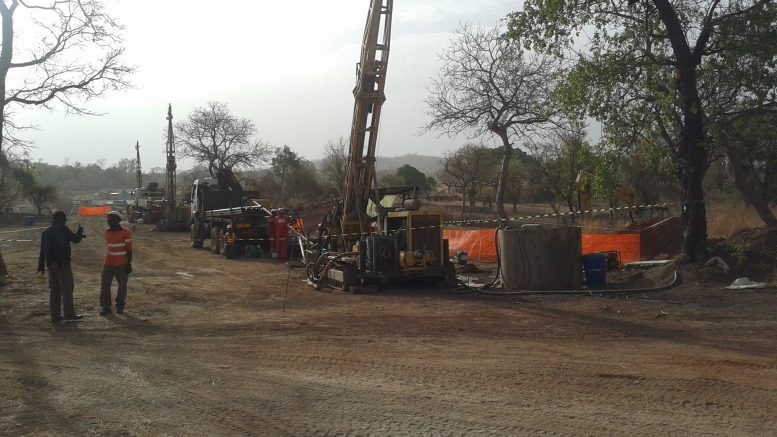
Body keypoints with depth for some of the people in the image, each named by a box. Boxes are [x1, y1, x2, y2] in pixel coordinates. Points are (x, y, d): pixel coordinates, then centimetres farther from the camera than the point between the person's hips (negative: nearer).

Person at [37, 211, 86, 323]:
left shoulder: (46, 232, 13)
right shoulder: (63, 229, -8)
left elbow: (42, 251, 13)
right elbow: (75, 240, -3)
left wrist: (41, 266, 15)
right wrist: (80, 233, 18)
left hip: (51, 263, 7)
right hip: (63, 263, -7)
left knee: (54, 289, 10)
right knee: (67, 288, -1)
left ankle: (55, 315, 11)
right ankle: (69, 314, -2)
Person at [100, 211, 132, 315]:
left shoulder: (126, 232, -8)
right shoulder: (107, 232, 9)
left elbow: (129, 250, -6)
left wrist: (129, 264, -8)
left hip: (122, 264, -5)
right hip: (108, 264, 5)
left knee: (122, 285, 4)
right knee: (105, 285, -2)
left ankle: (120, 306, 20)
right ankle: (106, 307, 4)